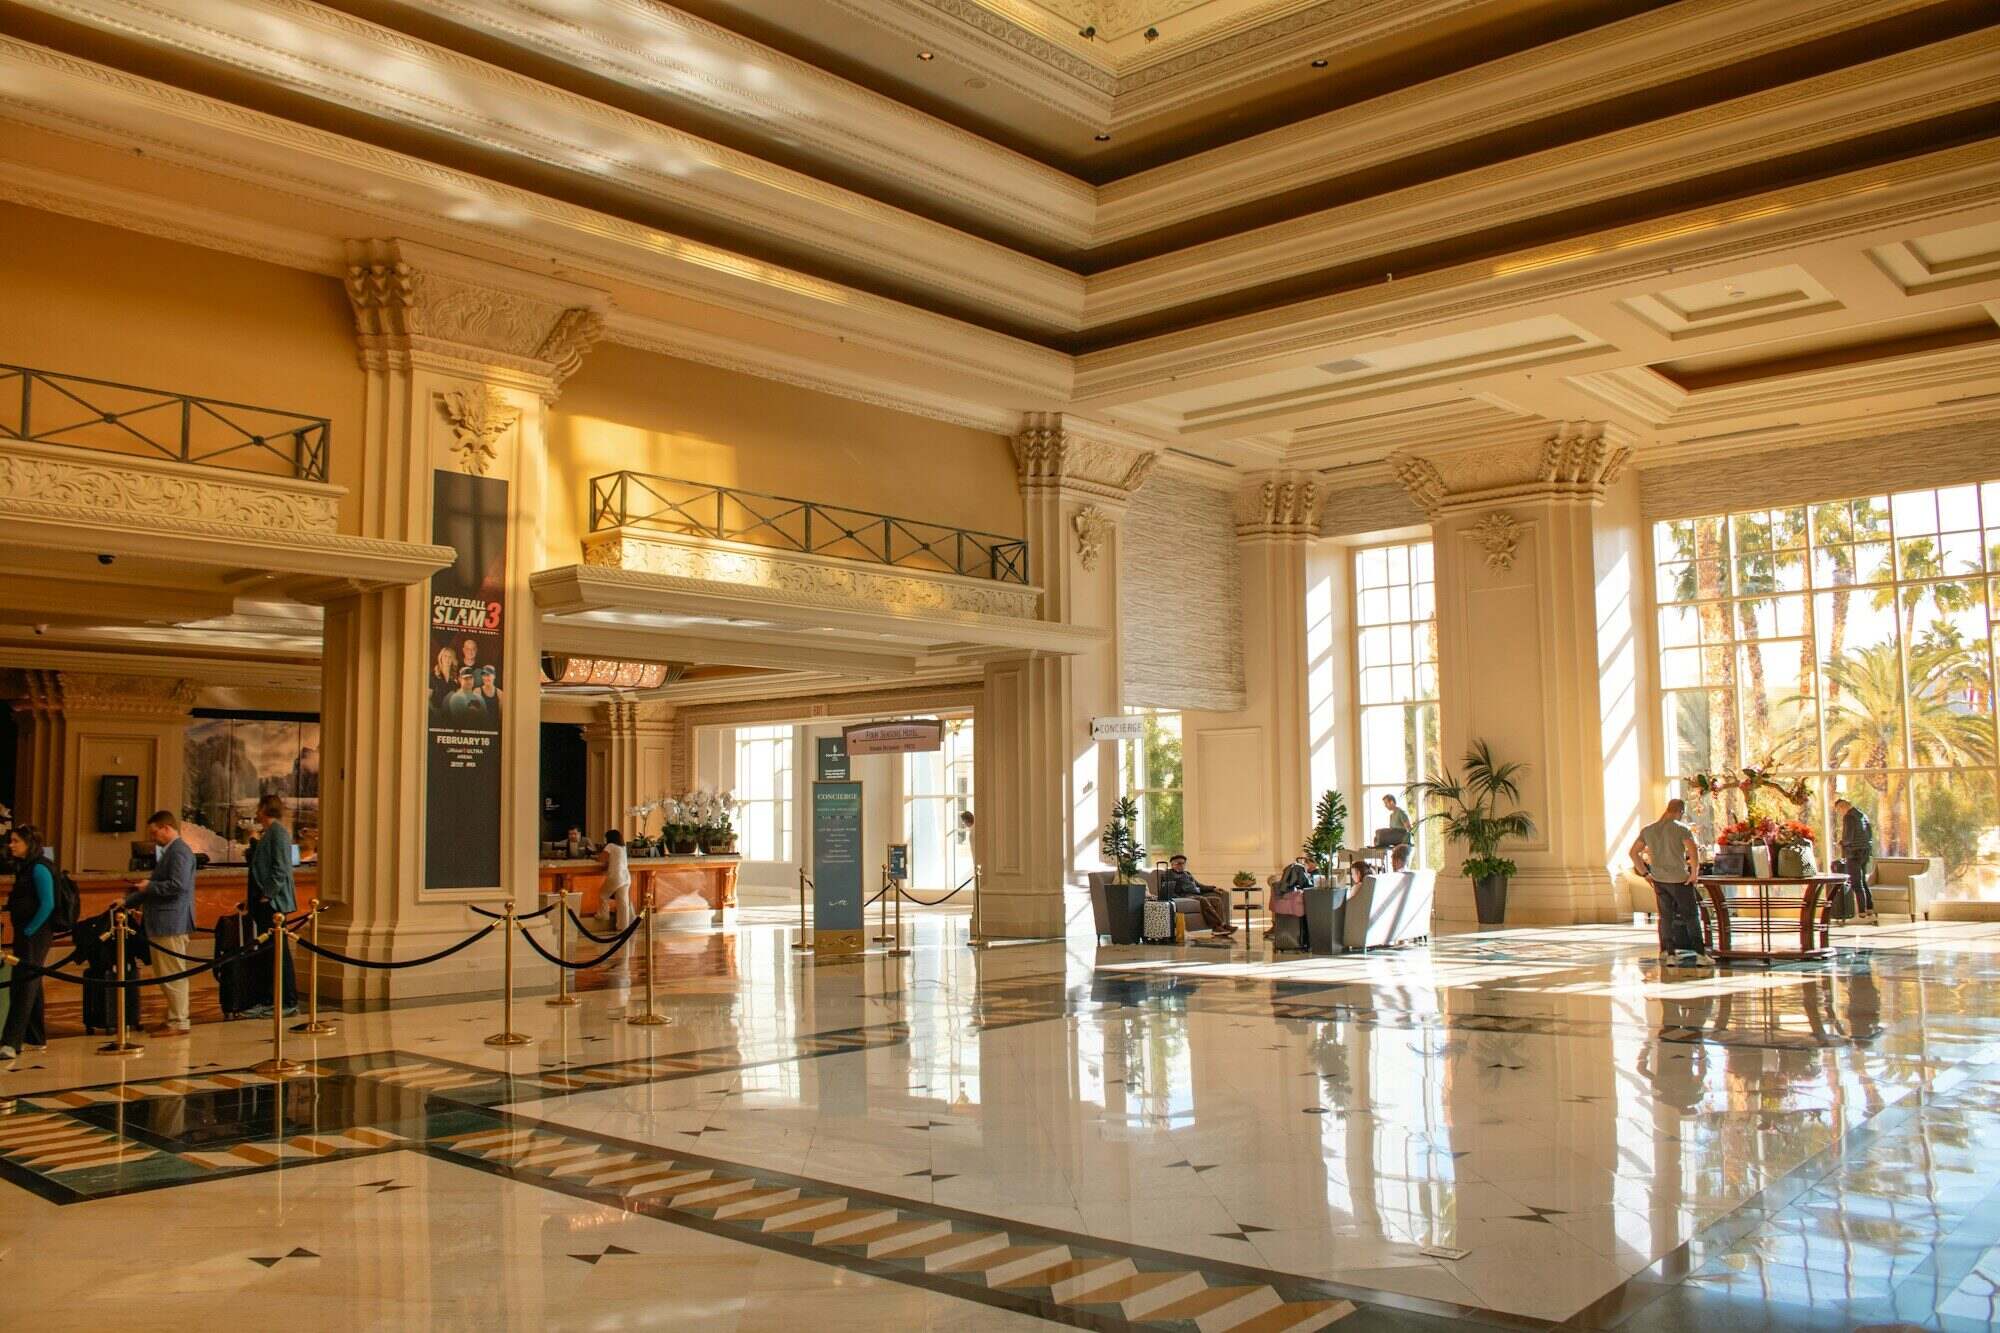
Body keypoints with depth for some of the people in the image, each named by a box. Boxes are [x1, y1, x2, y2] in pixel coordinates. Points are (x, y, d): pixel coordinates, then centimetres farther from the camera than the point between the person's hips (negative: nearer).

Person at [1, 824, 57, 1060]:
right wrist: (22, 932, 12)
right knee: (30, 986, 14)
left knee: (23, 987, -11)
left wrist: (28, 931, -17)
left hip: (35, 936, -10)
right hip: (25, 936, 10)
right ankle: (36, 1039, 23)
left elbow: (47, 904, -20)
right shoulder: (24, 867, 15)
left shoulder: (39, 869, -14)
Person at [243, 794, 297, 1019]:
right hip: (263, 902, 10)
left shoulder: (278, 831, -12)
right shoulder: (267, 833, 17)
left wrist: (269, 894, -20)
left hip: (272, 902, -10)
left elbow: (280, 868, -19)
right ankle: (265, 1000, 18)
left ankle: (289, 1002, -2)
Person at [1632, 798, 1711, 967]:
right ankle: (1700, 954, 3)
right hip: (1679, 880, -5)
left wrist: (1645, 873, 11)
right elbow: (1694, 852, -24)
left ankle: (1669, 953, 14)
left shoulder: (1647, 830, 5)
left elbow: (1634, 853, 9)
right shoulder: (1681, 828, -12)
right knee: (1692, 916, 6)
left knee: (1666, 916, 13)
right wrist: (1694, 874, -12)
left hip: (1658, 880, 5)